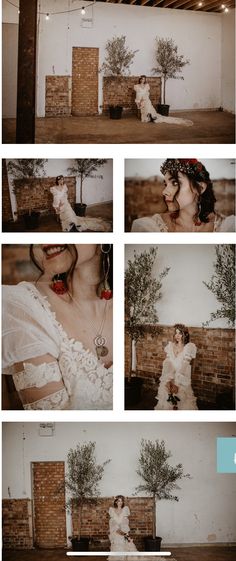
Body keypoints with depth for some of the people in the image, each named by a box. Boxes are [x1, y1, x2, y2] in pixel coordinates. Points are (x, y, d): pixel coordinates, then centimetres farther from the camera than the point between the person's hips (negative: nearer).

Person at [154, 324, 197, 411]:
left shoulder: (189, 347, -5)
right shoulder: (170, 346, 6)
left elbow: (184, 367, -12)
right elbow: (167, 364, -4)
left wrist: (176, 383, -20)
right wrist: (168, 381, -18)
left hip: (182, 381, -3)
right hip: (168, 380, 3)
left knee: (182, 405, -3)